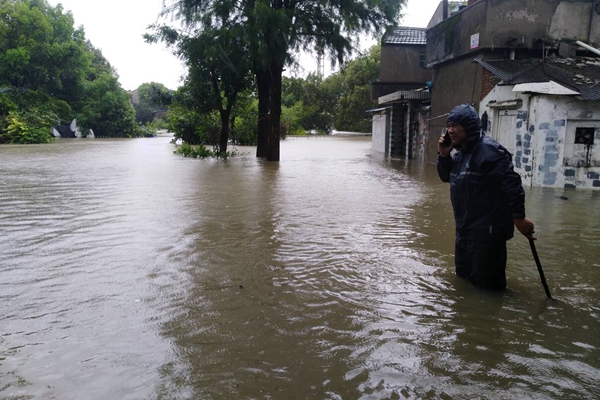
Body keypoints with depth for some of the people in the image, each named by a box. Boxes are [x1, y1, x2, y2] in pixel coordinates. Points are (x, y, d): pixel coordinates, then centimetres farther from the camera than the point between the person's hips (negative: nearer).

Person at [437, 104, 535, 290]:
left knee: (486, 283, -2)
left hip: (487, 231, -10)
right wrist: (443, 155, 4)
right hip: (465, 229, 10)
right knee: (463, 276, 22)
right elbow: (447, 177, 21)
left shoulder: (488, 150, -19)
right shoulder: (461, 152, 10)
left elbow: (511, 183, -22)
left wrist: (518, 218, -24)